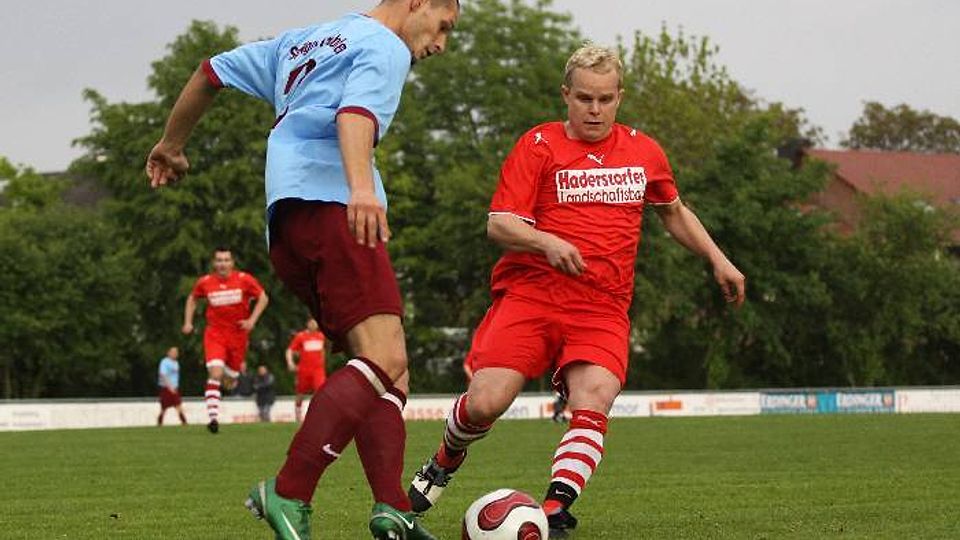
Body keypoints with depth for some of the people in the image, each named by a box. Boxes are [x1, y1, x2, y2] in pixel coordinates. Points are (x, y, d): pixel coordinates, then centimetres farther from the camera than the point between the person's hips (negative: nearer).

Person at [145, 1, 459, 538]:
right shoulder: (386, 48, 5)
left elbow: (213, 70, 35)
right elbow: (355, 114, -17)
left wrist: (172, 145, 49)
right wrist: (362, 187, -35)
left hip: (284, 226, 9)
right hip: (330, 202, -9)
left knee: (389, 372, 5)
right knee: (385, 358, -20)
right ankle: (289, 494, -29)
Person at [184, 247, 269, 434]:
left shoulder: (244, 280, -6)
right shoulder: (205, 282, -2)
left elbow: (263, 298, 3)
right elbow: (192, 299, 18)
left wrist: (252, 320, -8)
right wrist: (188, 322, 8)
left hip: (238, 333, 1)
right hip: (215, 333, -1)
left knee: (230, 380, 9)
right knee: (215, 373, -21)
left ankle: (239, 366, 49)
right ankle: (213, 417, -22)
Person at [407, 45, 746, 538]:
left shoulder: (644, 152, 15)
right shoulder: (539, 145, 2)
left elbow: (673, 212, 34)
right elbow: (498, 223, -6)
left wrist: (718, 260, 27)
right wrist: (545, 242, -24)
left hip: (603, 308, 3)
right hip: (529, 294, -2)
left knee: (593, 402, -24)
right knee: (485, 403, -15)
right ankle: (445, 460, 17)